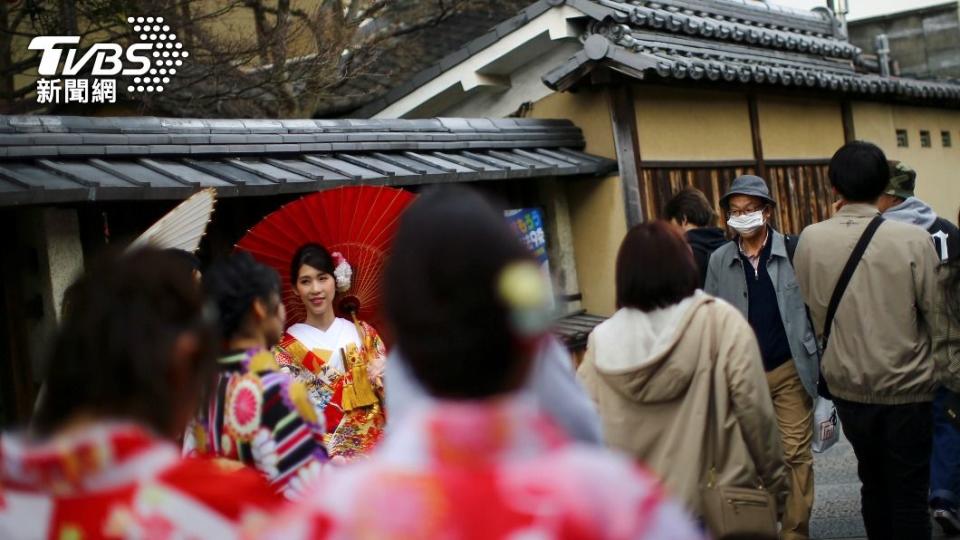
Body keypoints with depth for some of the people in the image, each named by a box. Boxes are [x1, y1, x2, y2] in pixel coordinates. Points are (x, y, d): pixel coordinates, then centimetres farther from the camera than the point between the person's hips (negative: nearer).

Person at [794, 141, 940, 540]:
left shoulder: (810, 240, -9)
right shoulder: (913, 239, -16)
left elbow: (814, 316, -3)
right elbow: (937, 314, -10)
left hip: (847, 385, 3)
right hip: (906, 386, -3)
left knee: (873, 483, 21)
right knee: (909, 492, 9)